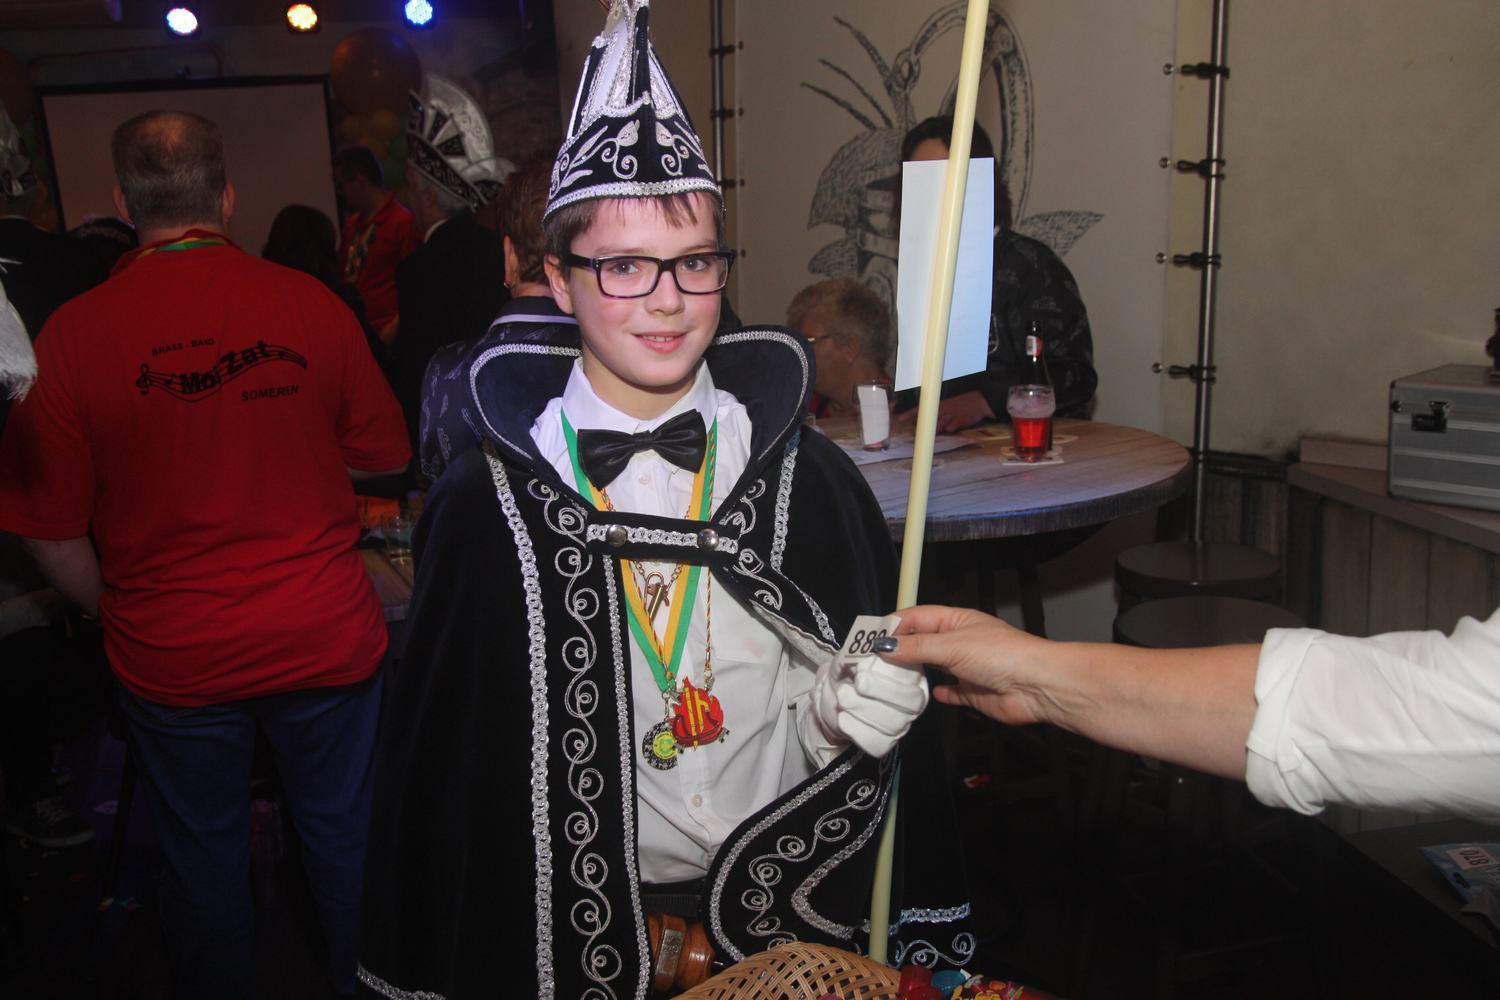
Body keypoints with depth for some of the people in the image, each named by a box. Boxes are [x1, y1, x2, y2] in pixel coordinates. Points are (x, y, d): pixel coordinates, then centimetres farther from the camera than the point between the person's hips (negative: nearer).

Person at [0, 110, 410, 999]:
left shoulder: (75, 333, -13)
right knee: (345, 839, 20)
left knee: (205, 859, 20)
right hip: (327, 637, 1)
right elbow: (384, 455, 3)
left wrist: (117, 612, 10)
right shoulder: (311, 305, -11)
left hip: (172, 658, 0)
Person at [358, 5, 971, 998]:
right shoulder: (488, 503, -12)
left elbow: (884, 720, 1)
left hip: (792, 918, 2)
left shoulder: (806, 473, -8)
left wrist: (840, 717, -20)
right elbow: (440, 761, -4)